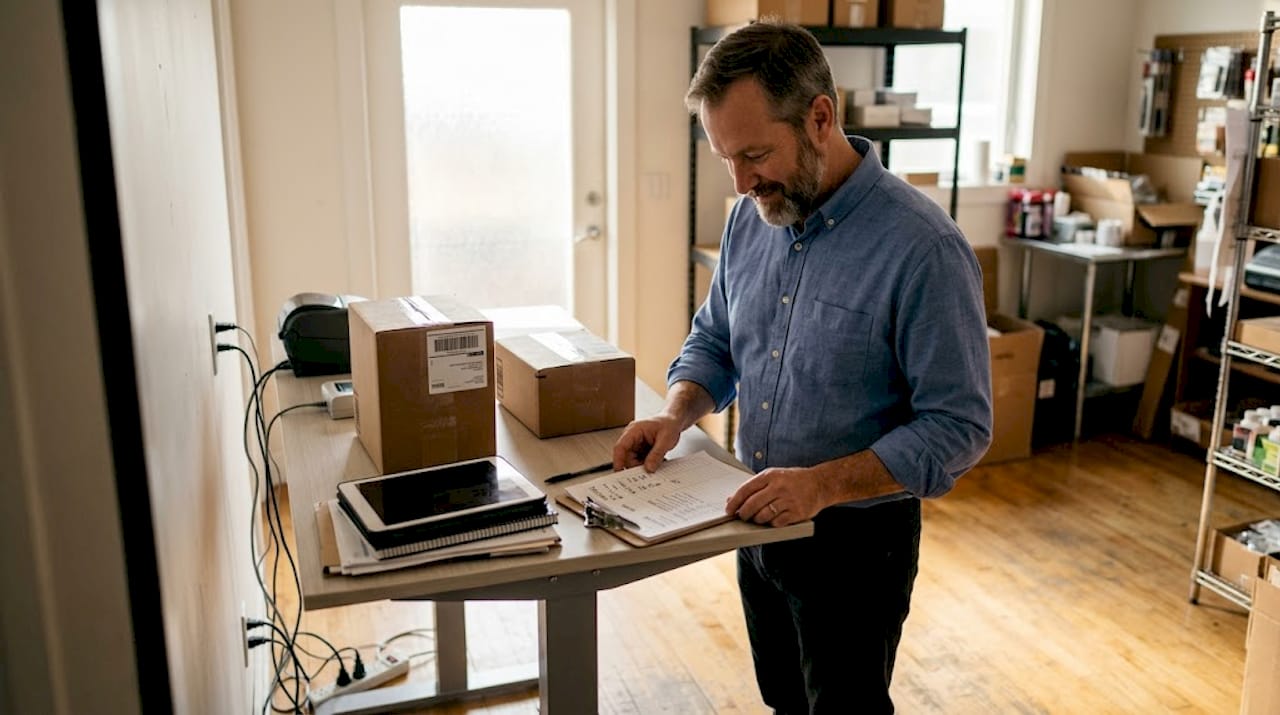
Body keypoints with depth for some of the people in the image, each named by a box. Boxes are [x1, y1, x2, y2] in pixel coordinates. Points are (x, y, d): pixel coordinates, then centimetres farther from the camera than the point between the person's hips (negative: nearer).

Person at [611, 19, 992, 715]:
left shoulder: (923, 248, -23)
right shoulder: (749, 218, -2)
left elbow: (959, 426, -21)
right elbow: (714, 340, 11)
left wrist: (826, 483, -30)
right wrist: (679, 411, -9)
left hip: (855, 543, -6)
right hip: (758, 523, 6)